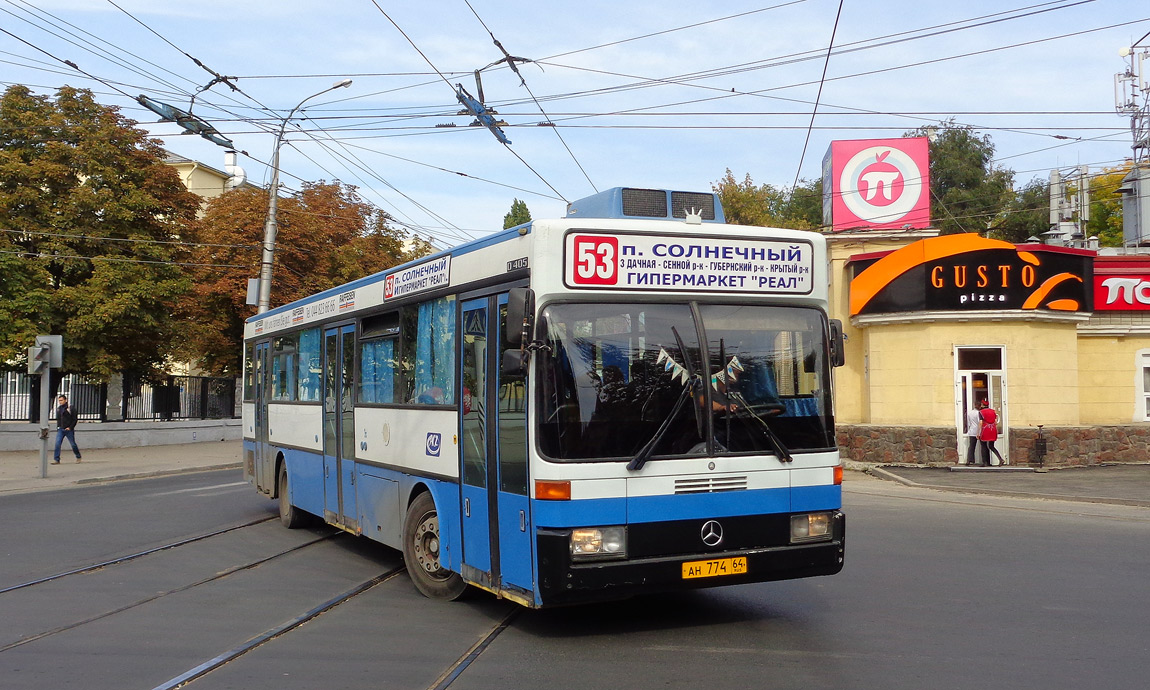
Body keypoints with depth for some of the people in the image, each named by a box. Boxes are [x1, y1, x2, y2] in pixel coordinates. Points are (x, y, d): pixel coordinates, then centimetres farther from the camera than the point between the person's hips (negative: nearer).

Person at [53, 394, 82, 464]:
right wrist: (58, 426, 10)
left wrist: (70, 427, -14)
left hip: (69, 430, -4)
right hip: (60, 430, 4)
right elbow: (58, 419, 21)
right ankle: (56, 459, -8)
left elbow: (74, 419, -7)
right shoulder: (58, 408, 9)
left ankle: (78, 457, 24)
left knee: (73, 444, 6)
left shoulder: (71, 408, -7)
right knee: (57, 444, -9)